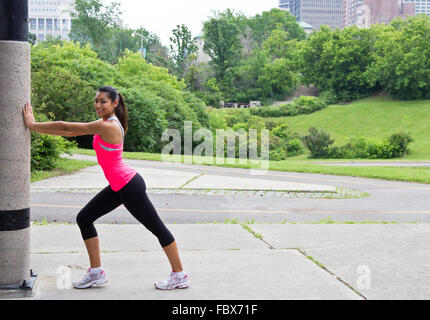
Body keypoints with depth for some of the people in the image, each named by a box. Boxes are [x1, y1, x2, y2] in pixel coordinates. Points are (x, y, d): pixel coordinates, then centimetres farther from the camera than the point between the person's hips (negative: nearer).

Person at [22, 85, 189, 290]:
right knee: (84, 219, 9)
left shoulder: (107, 126, -20)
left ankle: (179, 275, 15)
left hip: (129, 186, -10)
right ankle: (96, 273, 16)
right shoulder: (107, 123, 9)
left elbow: (67, 127, -18)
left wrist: (32, 125, -9)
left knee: (157, 228, 2)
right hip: (119, 186, 10)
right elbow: (71, 132, 12)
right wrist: (35, 126, 9)